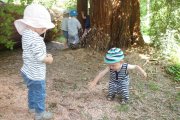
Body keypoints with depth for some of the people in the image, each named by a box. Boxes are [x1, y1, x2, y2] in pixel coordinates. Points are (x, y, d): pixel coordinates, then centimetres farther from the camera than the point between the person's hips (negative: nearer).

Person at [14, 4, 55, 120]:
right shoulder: (35, 38, -29)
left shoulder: (27, 34, 3)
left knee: (32, 91, 27)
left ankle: (32, 107, 46)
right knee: (40, 94, 10)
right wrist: (49, 59, -8)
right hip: (36, 74, -9)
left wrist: (46, 55, 3)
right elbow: (40, 57, -28)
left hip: (28, 71, 9)